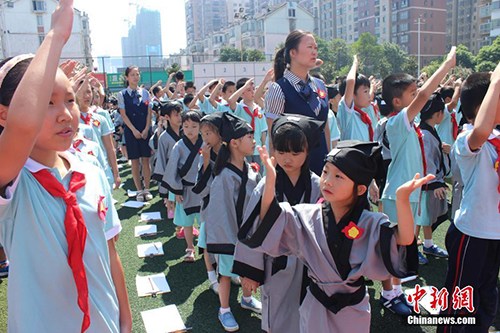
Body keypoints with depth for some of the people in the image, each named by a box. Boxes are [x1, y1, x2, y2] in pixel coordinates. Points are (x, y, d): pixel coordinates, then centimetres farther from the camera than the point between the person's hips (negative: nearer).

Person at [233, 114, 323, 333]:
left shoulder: (317, 186, -8)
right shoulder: (266, 186, -12)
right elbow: (252, 229, -6)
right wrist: (250, 271, -2)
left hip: (308, 266, 1)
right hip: (277, 266, -1)